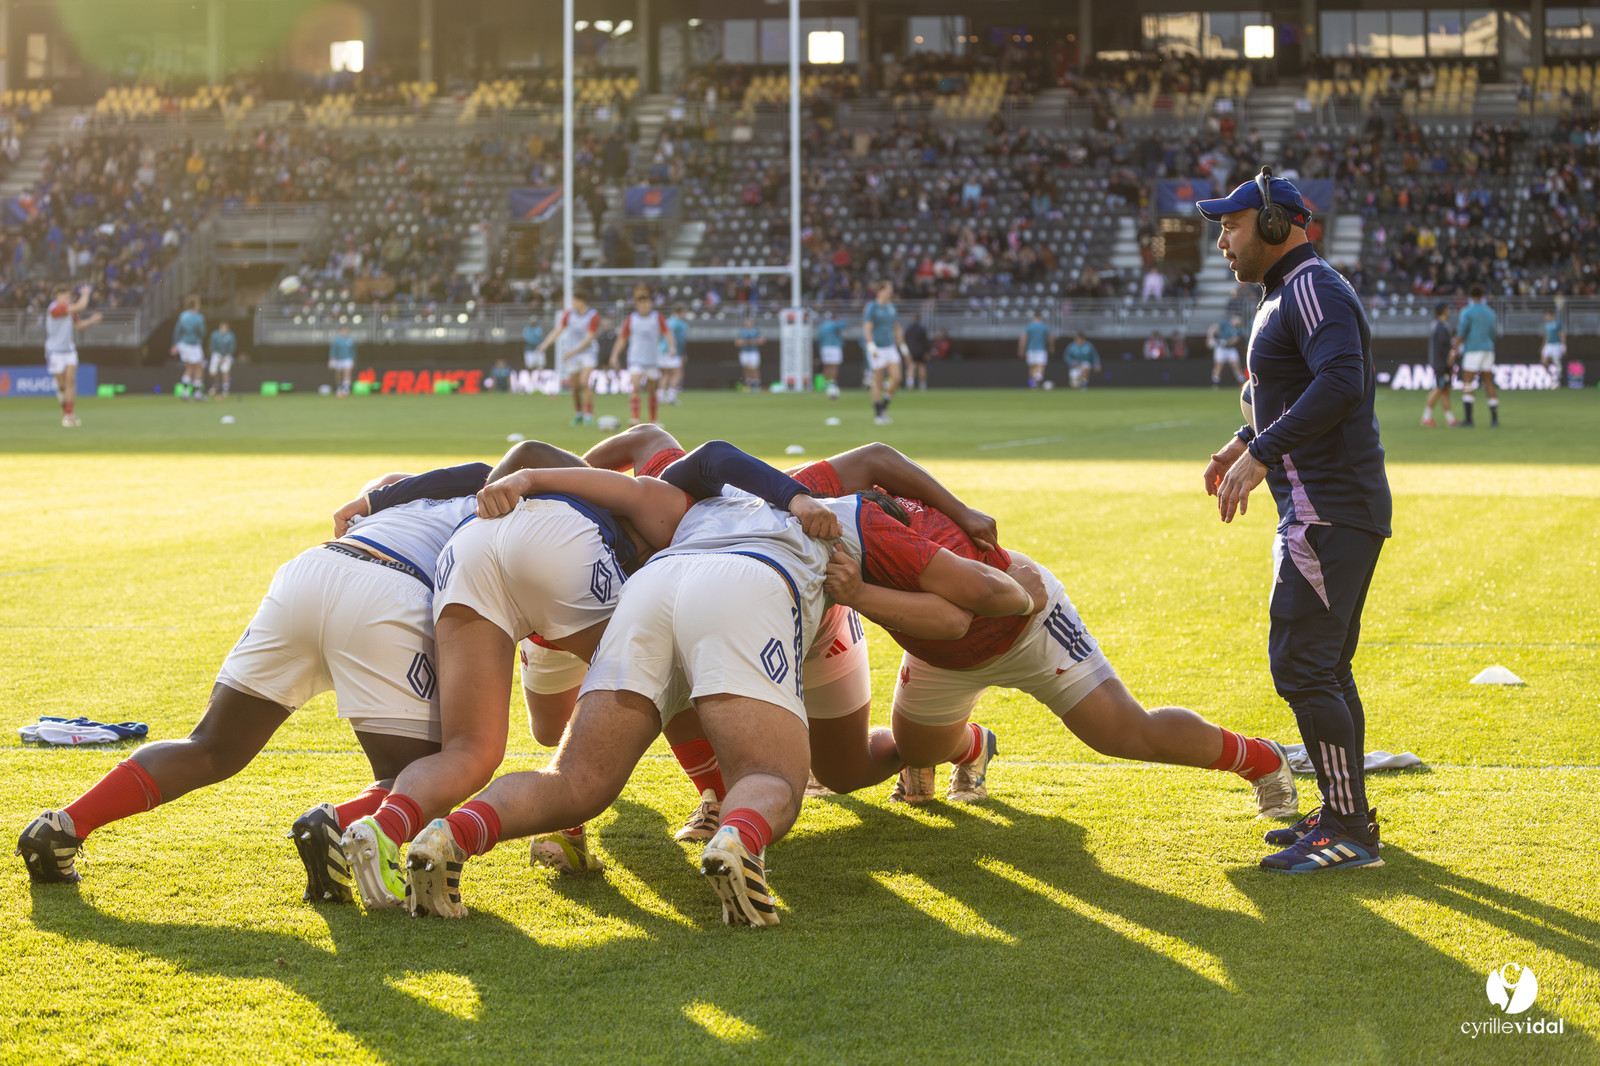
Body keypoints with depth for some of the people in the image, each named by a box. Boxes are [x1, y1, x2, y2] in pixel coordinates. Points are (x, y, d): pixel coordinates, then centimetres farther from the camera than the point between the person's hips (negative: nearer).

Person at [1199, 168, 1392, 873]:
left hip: (1330, 515, -11)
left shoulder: (1312, 288, -13)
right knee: (1324, 667, 17)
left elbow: (1342, 382, -28)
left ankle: (1349, 831, -11)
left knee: (1300, 664, -13)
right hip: (1328, 511, 11)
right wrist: (1246, 439, 22)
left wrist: (1262, 453, -29)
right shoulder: (1284, 296, 21)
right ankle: (1347, 814, 26)